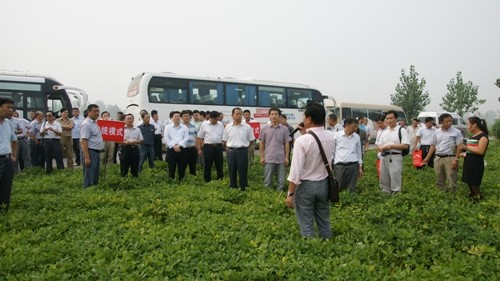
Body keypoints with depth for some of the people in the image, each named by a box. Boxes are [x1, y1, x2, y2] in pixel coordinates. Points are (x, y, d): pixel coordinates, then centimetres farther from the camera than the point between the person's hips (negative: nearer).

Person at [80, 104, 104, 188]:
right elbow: (84, 141, -22)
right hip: (90, 152, -10)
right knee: (89, 178, -5)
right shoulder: (86, 124, -15)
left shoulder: (94, 123, 14)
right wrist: (87, 157, -27)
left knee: (96, 176, 17)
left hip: (96, 152, 10)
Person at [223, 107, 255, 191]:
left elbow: (251, 140, 4)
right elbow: (224, 140, 13)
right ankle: (233, 186, 22)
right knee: (232, 170, 10)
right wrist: (228, 147, 5)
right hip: (231, 151, 2)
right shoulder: (228, 127, 3)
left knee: (243, 170, 3)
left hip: (242, 151, -2)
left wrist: (244, 147, 4)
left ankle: (243, 187, 15)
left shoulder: (247, 127, -3)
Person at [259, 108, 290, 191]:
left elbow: (286, 144, 4)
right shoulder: (265, 128, 2)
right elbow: (262, 143, 6)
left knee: (281, 181, 8)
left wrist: (286, 157, -1)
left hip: (281, 159, 0)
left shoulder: (284, 129, 1)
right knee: (267, 181, 6)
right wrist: (262, 157, 1)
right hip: (268, 159, 0)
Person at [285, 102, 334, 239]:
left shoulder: (302, 140, -22)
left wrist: (290, 194, -13)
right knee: (324, 222, 19)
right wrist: (307, 134, 14)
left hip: (305, 186, -5)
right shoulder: (330, 137, -5)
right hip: (323, 184, 6)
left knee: (306, 226, 7)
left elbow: (296, 170, -21)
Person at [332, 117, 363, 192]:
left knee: (351, 189, 6)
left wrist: (360, 166, 14)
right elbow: (332, 151, 3)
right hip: (339, 166, -2)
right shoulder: (336, 135, -3)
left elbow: (359, 152, 15)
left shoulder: (357, 137, 7)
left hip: (353, 166, 3)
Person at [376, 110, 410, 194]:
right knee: (384, 180, 13)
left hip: (395, 157, -6)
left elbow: (405, 145, -10)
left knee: (395, 180, -4)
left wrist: (391, 146, -16)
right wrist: (381, 148, -9)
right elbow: (378, 145, 15)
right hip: (384, 157, 6)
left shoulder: (402, 130, -2)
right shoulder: (384, 131, 16)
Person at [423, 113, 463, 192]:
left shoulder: (456, 132, -4)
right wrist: (427, 157, 7)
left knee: (452, 181, -3)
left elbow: (459, 146, -6)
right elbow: (433, 145, 13)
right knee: (439, 181, 12)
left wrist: (456, 159, -14)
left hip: (450, 158, -4)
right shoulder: (436, 132, 9)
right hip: (438, 158, 5)